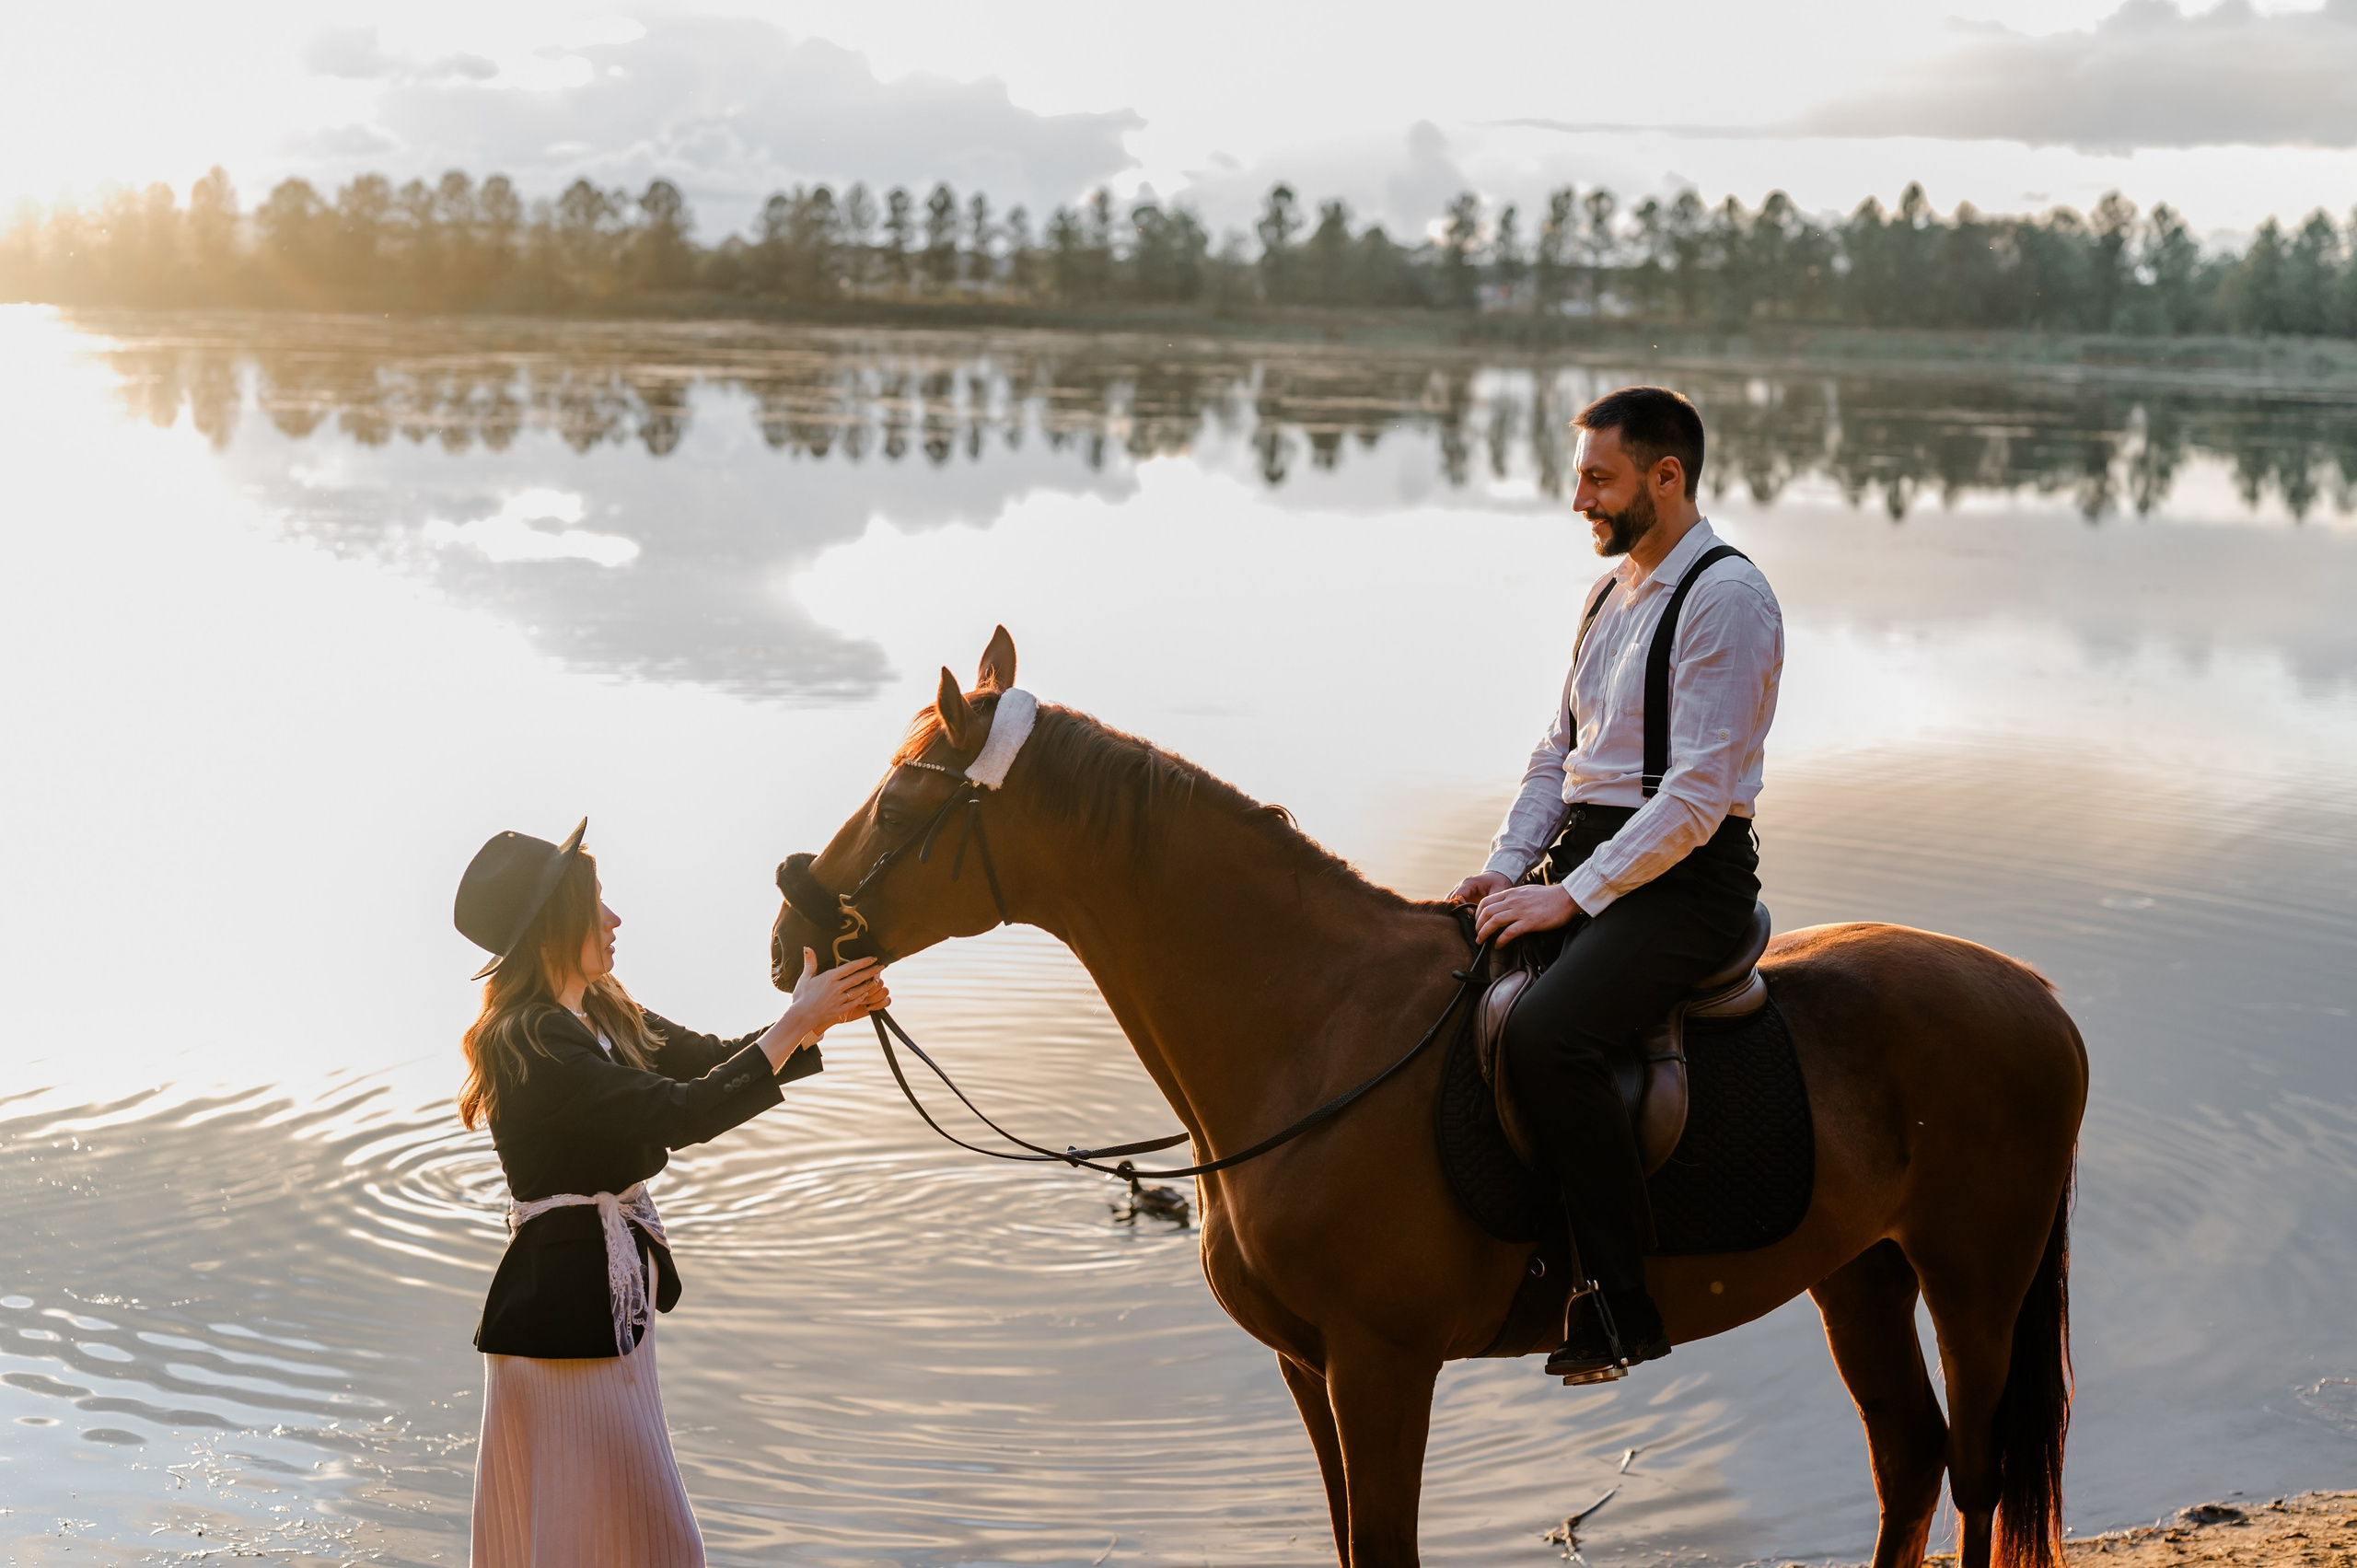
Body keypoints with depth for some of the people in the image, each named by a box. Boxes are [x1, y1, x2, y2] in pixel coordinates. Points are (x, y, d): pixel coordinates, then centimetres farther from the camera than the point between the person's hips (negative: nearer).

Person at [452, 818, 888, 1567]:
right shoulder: (532, 1042, -22)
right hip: (566, 1304, -10)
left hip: (614, 1295, 10)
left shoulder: (604, 1015, 8)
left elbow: (713, 1060, 9)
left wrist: (824, 1013, -6)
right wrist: (796, 1024, -25)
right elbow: (680, 1114, -28)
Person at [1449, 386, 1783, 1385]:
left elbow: (1697, 796, -19)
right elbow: (1557, 756, 19)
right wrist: (1507, 869, 2)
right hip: (1584, 858, 9)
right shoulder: (1608, 594, 16)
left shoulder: (1728, 599, -12)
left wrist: (1572, 896, -21)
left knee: (1543, 1035, -31)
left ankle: (1622, 1307, -21)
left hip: (1684, 879, -9)